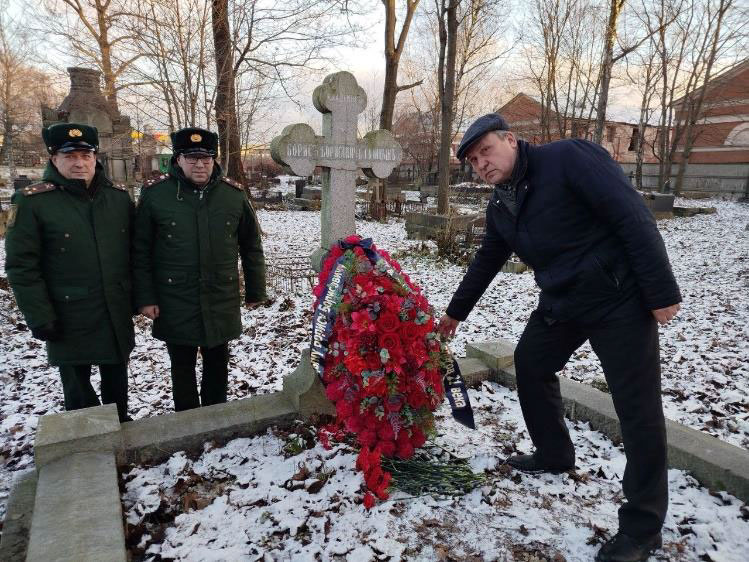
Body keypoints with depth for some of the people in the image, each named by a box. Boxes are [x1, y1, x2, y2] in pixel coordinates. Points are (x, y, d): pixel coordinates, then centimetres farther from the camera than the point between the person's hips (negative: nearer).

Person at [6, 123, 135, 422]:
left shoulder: (119, 196, 3)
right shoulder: (32, 201, -8)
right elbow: (21, 266, -9)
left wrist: (136, 295, 6)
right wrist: (40, 318, -12)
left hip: (118, 314, 3)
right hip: (69, 318, -3)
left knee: (116, 380, 19)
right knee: (77, 388, 12)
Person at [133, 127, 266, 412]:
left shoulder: (234, 194, -1)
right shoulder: (155, 193, -6)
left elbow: (251, 247, 6)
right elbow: (140, 252, -2)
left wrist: (255, 291, 8)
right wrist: (145, 298, -5)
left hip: (222, 302, 2)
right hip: (175, 303, -1)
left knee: (217, 365, 16)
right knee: (182, 368, 13)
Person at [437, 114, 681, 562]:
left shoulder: (568, 158, -16)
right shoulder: (501, 207, 8)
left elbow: (633, 215, -20)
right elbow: (486, 263, 19)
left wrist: (662, 291, -21)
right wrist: (456, 312, 27)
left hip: (620, 300, -8)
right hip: (561, 304, 8)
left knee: (639, 411, -2)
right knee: (530, 364, 16)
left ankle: (643, 526, 12)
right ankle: (555, 455, 37)